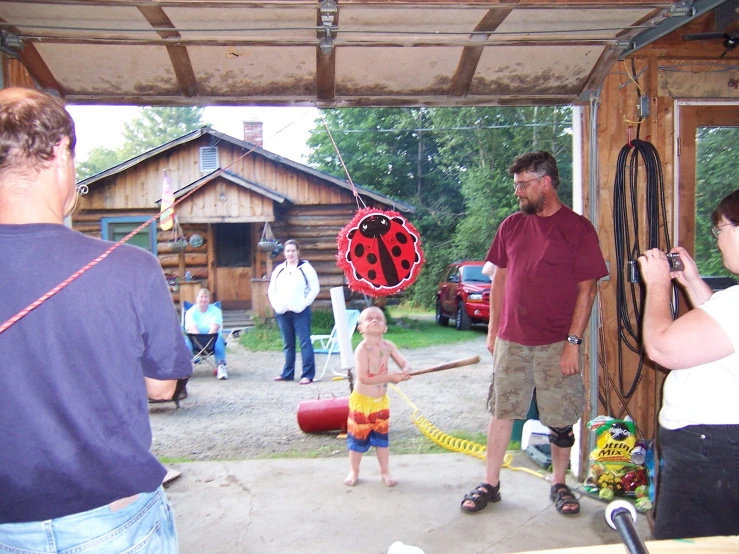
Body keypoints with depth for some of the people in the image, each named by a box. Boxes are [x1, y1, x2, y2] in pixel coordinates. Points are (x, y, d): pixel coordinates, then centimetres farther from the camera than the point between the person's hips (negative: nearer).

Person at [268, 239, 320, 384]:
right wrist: (275, 304, 4)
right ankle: (287, 373, 20)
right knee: (288, 344, 12)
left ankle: (308, 374, -4)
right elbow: (271, 290, 18)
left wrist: (305, 303, -10)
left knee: (305, 342, -6)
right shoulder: (279, 269, 13)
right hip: (282, 312, 5)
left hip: (300, 311, -5)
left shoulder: (305, 267, 0)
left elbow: (315, 288, -3)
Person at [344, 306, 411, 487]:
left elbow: (405, 363, 0)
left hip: (381, 401, 5)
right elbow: (363, 377, -30)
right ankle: (353, 471, 29)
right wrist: (391, 377, -31)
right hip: (362, 401, -5)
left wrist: (404, 372, -25)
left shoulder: (388, 346, -5)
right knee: (358, 437, 9)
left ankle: (385, 472, 31)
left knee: (382, 437, 15)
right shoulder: (362, 349, -23)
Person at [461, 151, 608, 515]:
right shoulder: (511, 226, 7)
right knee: (501, 412, 9)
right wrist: (493, 330, 10)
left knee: (561, 420, 8)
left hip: (557, 344, -3)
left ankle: (559, 485, 27)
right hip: (511, 340, 3)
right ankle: (490, 485, 21)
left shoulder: (577, 228, -5)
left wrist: (573, 341, -12)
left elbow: (587, 289, -7)